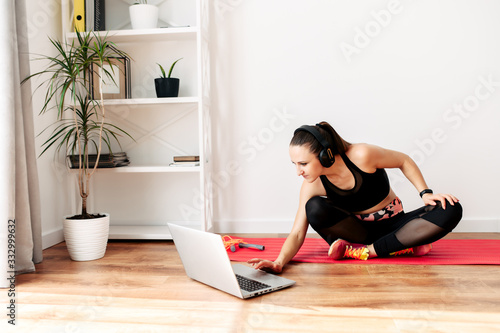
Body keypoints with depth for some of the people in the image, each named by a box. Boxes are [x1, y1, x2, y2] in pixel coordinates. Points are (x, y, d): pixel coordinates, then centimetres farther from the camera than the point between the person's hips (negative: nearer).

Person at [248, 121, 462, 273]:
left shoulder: (361, 156, -26)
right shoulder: (312, 186, -17)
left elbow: (404, 161, -7)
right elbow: (297, 234, -18)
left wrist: (425, 193, -14)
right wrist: (279, 262, -36)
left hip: (391, 224, -1)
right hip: (358, 229, 1)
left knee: (450, 210, -27)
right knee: (315, 209, -31)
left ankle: (367, 250, -29)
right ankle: (404, 246, -20)